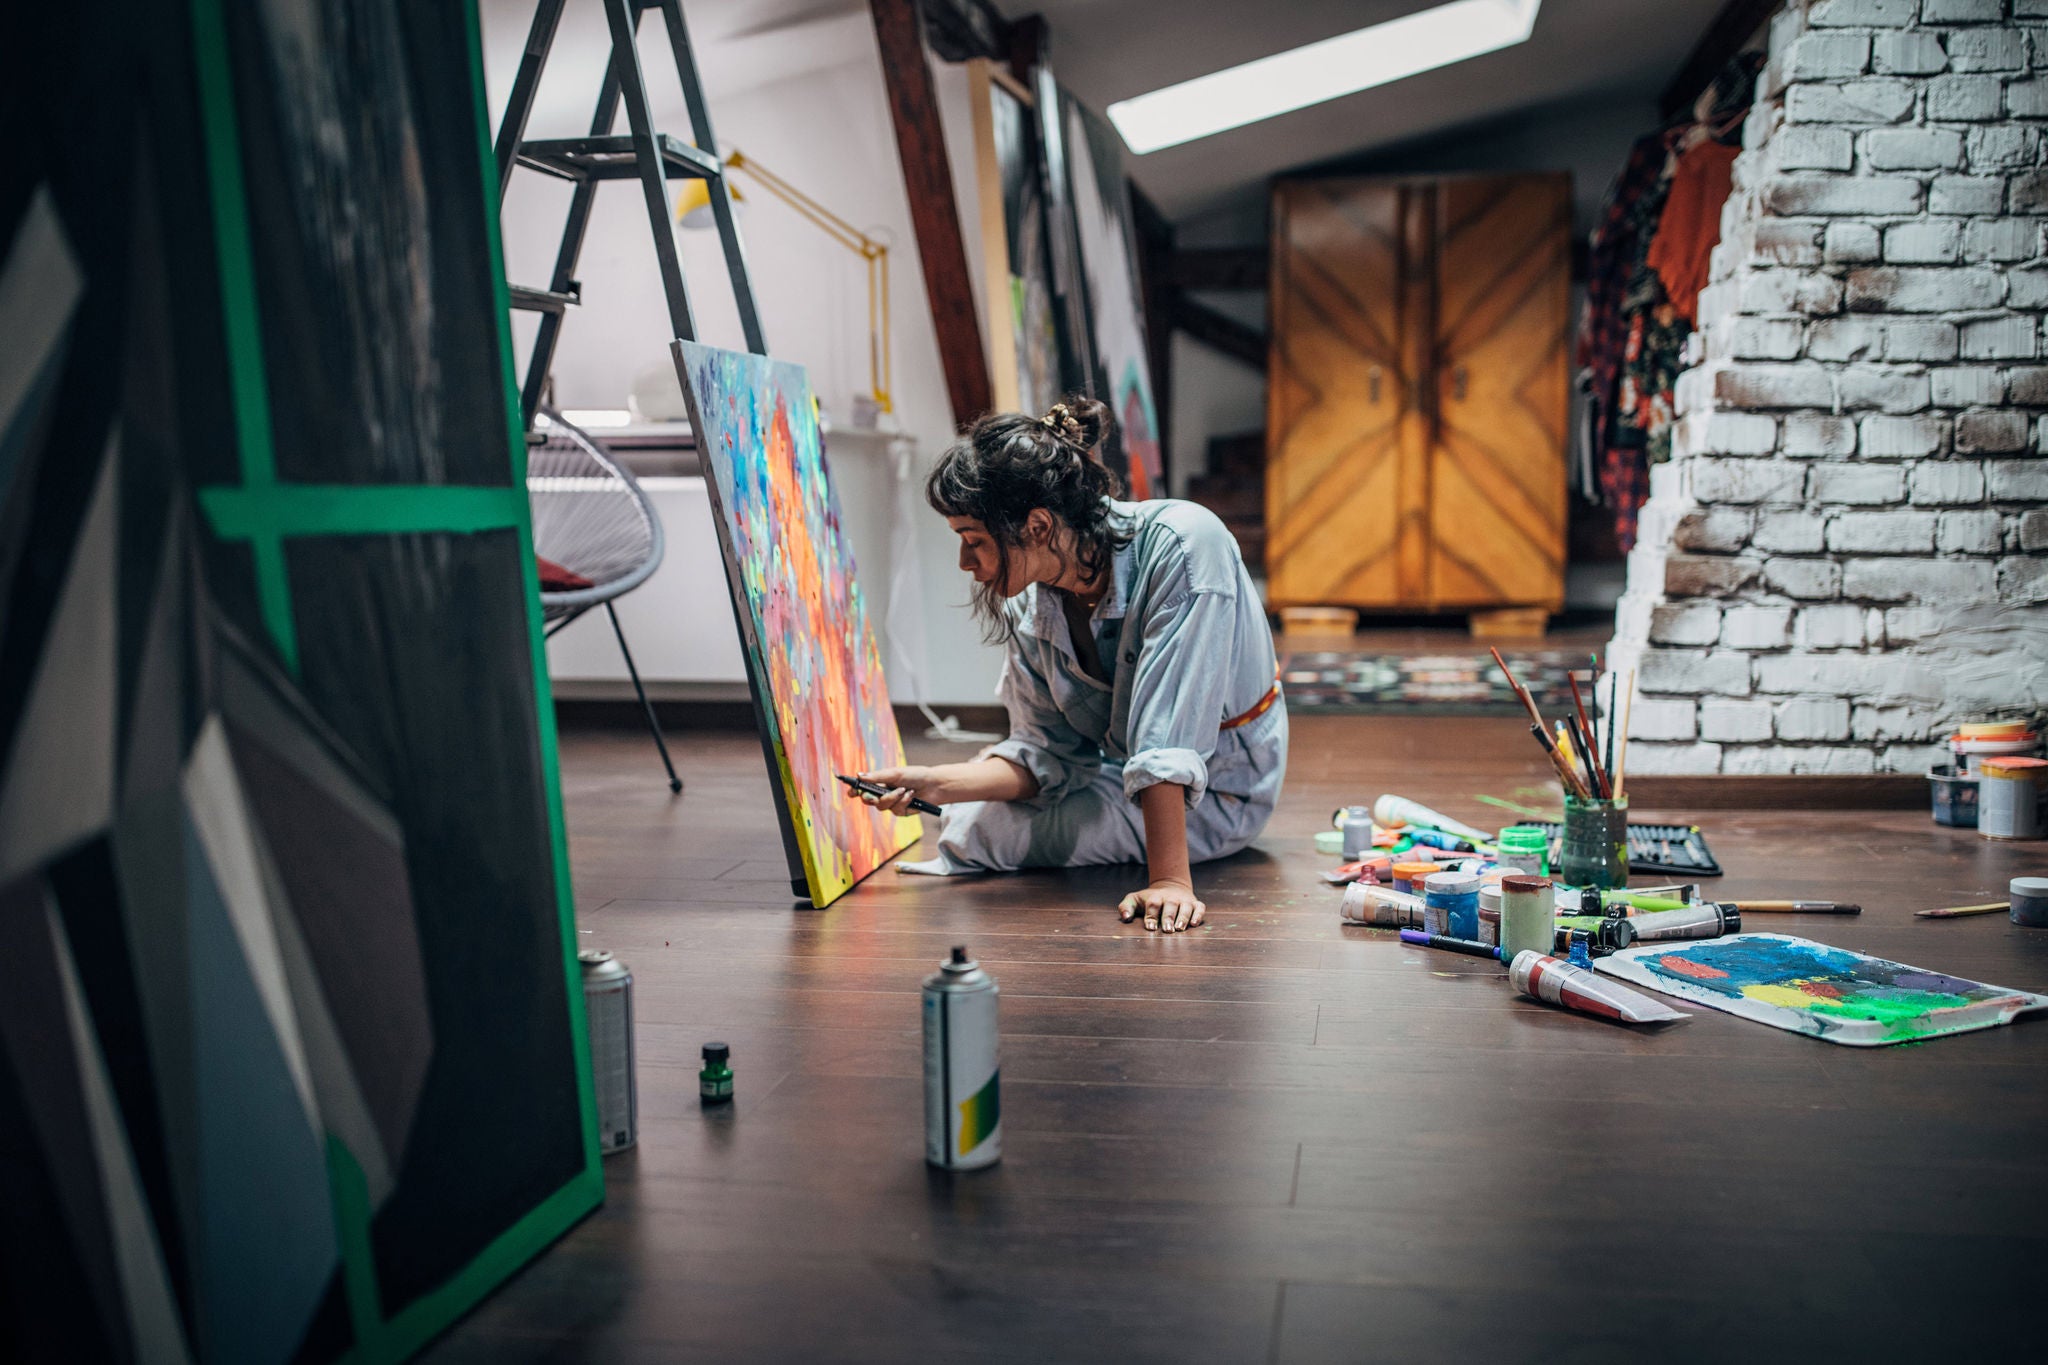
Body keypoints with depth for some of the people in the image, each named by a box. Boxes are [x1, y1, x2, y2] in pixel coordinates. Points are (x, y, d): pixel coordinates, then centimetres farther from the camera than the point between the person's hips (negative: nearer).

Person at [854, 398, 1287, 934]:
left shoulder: (1181, 545, -31)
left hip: (1214, 792, -7)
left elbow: (1168, 737, -37)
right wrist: (934, 784, -21)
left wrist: (1169, 878, -41)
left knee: (972, 832, -15)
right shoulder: (1027, 601, -11)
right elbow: (1045, 756, -7)